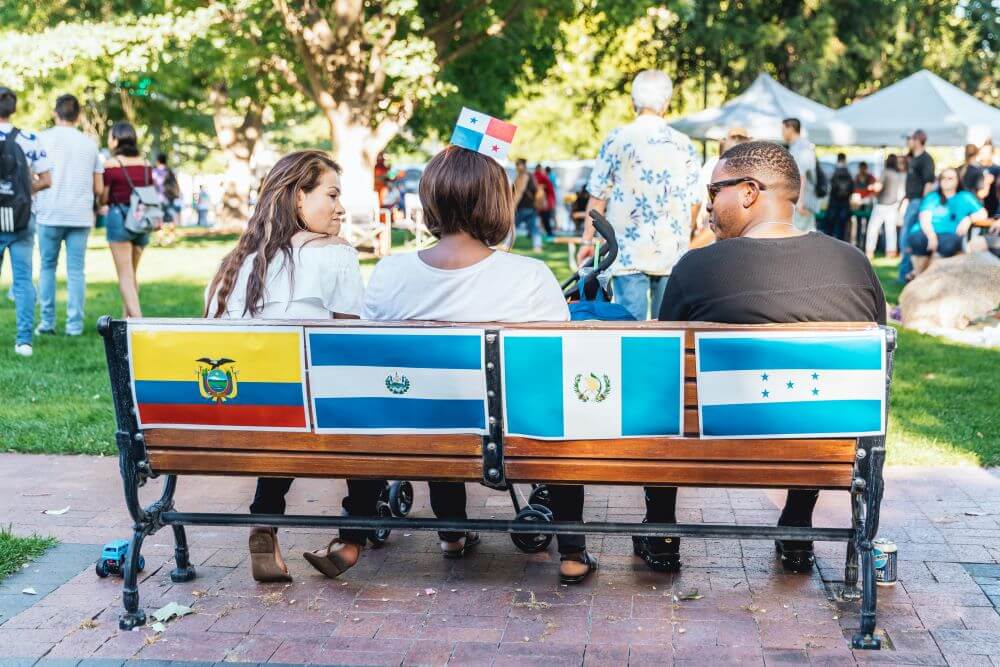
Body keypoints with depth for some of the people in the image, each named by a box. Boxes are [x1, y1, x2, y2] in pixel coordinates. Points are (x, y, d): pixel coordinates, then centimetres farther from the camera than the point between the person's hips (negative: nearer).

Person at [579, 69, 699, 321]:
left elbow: (598, 197, -2)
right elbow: (693, 203, 6)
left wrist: (587, 241, 6)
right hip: (673, 254, 2)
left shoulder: (617, 140, -2)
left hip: (628, 253, -2)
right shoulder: (684, 144, 3)